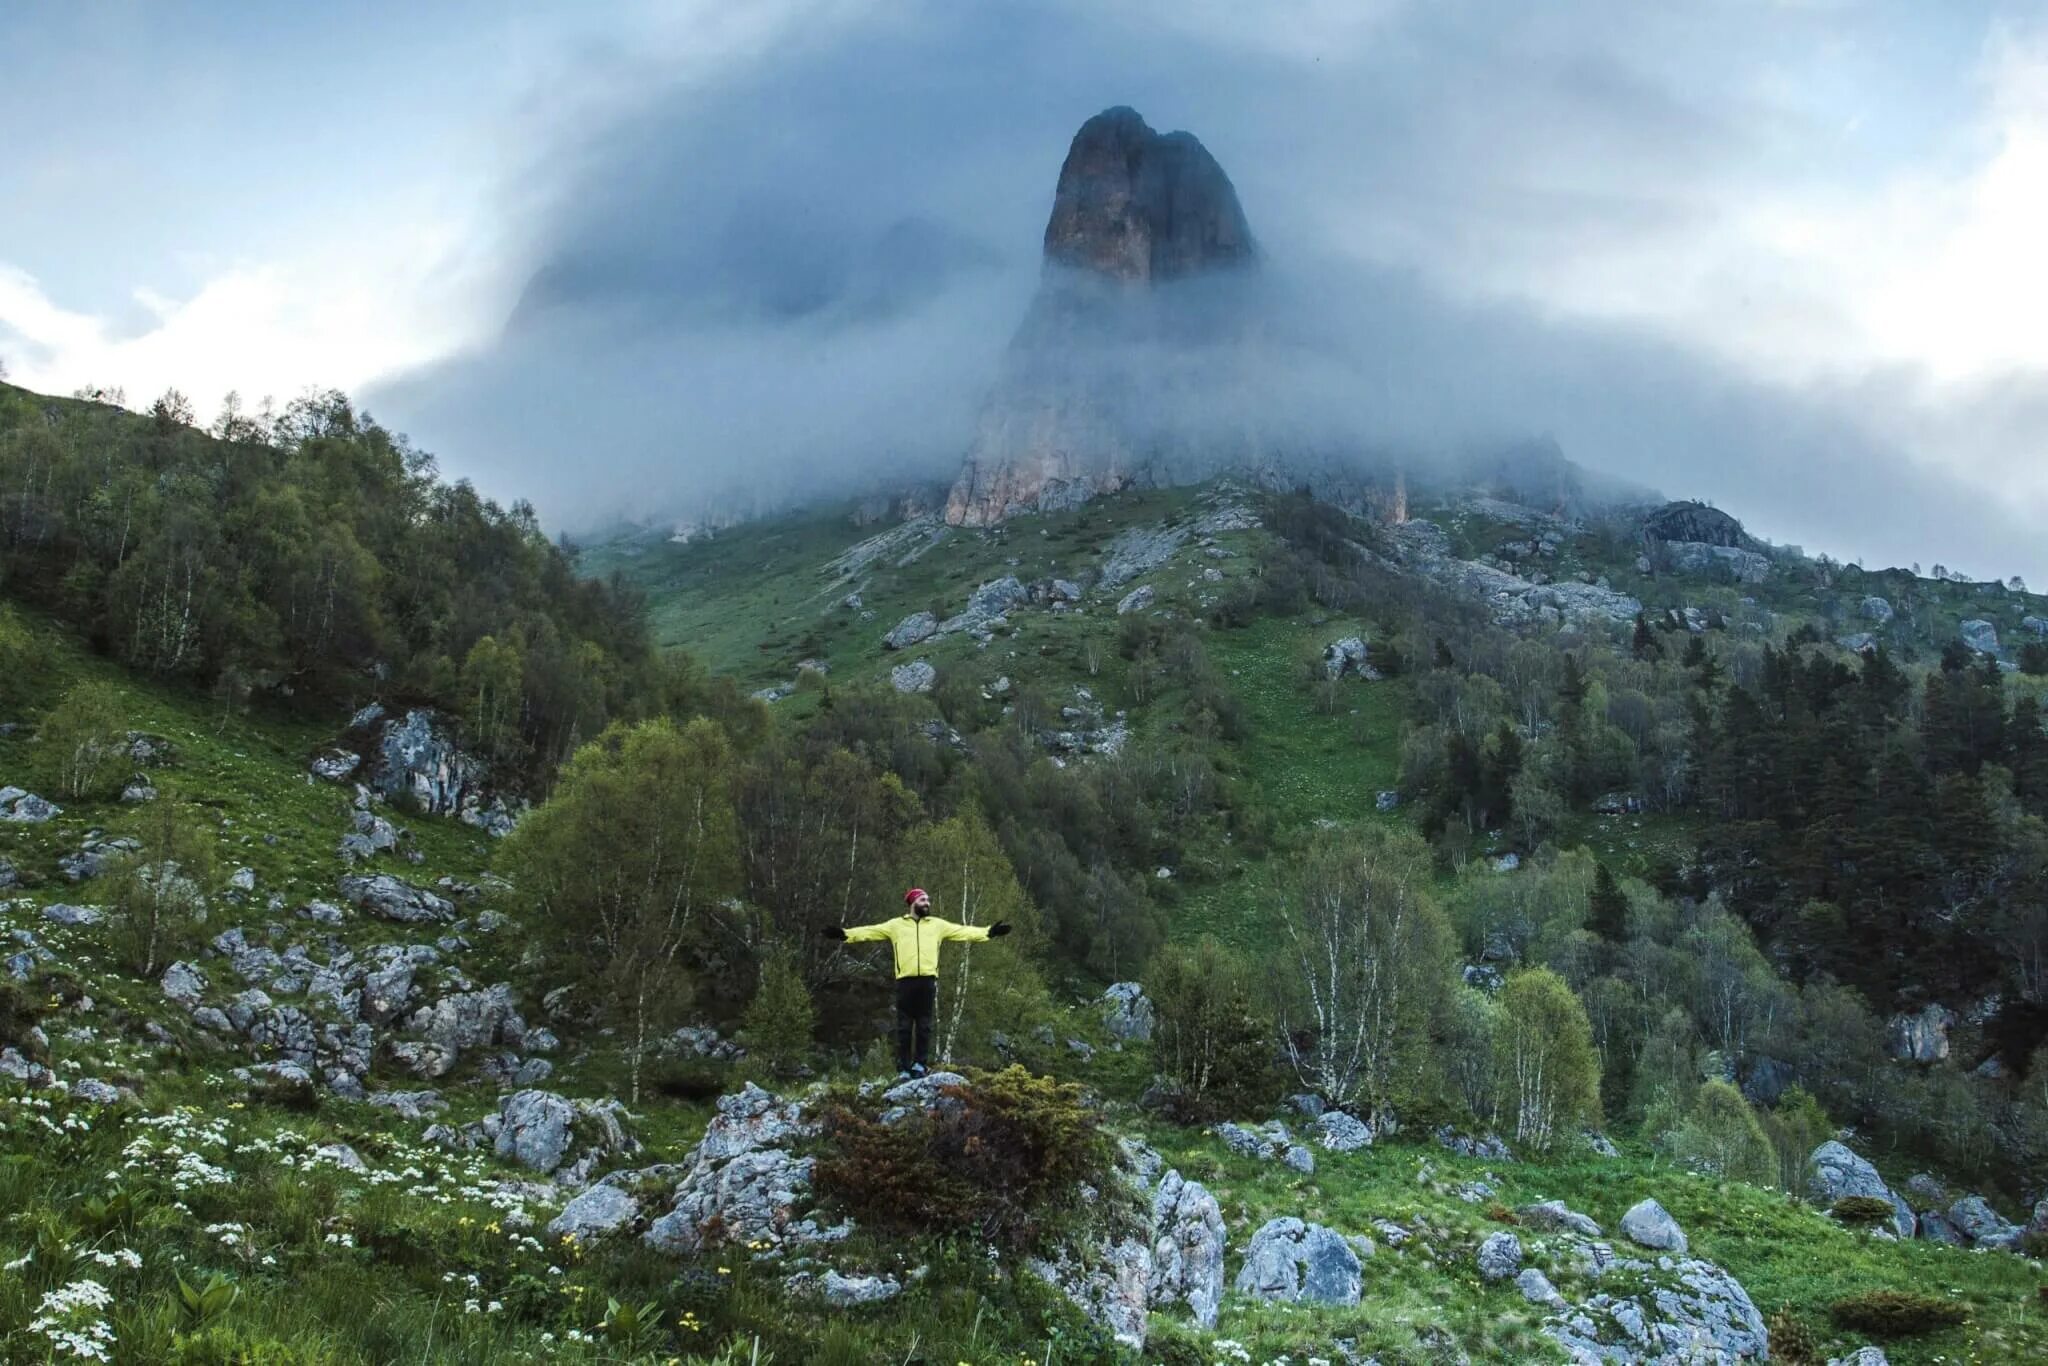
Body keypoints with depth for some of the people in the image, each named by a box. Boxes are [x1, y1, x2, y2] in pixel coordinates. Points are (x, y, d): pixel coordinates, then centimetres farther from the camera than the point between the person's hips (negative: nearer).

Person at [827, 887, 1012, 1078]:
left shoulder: (938, 924, 15)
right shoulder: (896, 925, 11)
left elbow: (964, 932, 10)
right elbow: (870, 932, 5)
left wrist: (988, 932, -1)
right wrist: (846, 934, -8)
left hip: (928, 980, 1)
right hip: (905, 980, -1)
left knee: (924, 1025, 3)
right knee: (904, 1026, 0)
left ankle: (921, 1064, 7)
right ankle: (903, 1068, 2)